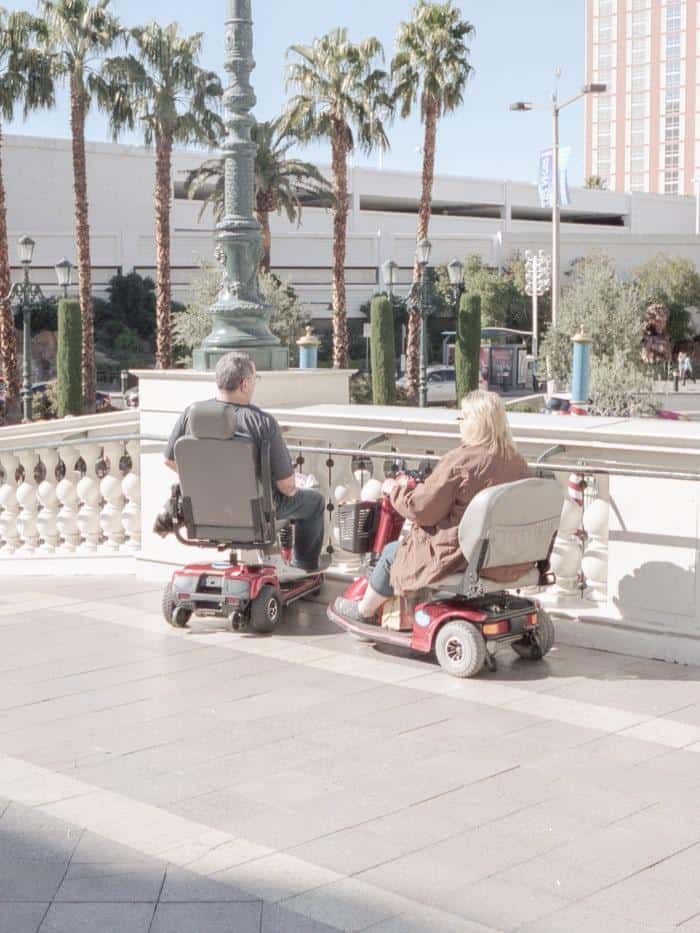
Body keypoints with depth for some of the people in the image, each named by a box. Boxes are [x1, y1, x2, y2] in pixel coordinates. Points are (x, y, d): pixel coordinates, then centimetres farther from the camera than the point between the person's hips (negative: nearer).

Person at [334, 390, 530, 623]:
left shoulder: (459, 461, -22)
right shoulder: (516, 462, -1)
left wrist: (394, 489, 2)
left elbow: (421, 509, -18)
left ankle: (364, 611, 39)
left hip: (461, 555, -7)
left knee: (392, 553, 18)